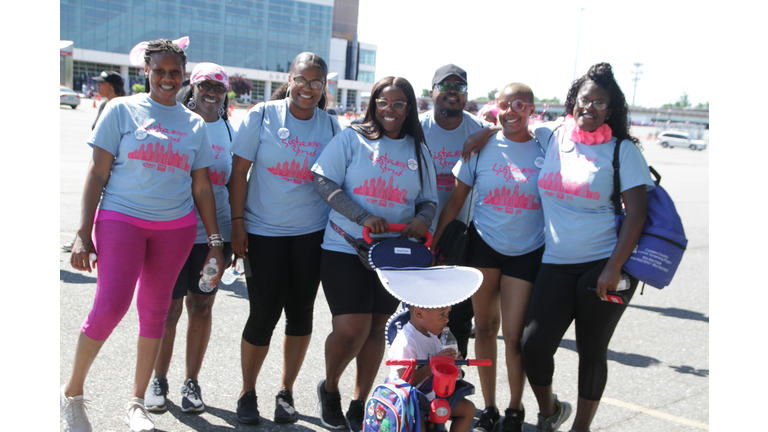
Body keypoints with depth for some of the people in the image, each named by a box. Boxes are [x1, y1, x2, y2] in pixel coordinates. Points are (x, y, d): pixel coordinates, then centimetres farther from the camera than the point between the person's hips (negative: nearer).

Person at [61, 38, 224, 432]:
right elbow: (97, 174, 0)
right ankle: (72, 393, 9)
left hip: (176, 226, 3)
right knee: (110, 305, -15)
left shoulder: (195, 124, 11)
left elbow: (202, 187, 12)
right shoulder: (122, 110, 2)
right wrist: (83, 233, -7)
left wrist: (215, 242, 7)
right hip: (122, 218, -3)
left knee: (155, 310, 6)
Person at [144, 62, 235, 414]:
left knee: (202, 306, 7)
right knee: (169, 307, 2)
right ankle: (159, 379, 20)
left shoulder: (230, 131, 10)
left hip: (215, 232, 2)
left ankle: (192, 382, 20)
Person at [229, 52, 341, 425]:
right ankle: (247, 393, 21)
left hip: (311, 232, 2)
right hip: (263, 230, -2)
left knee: (300, 311, 8)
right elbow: (239, 171, -2)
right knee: (264, 314, 0)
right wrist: (237, 222, -6)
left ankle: (286, 392, 26)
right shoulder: (262, 116, -3)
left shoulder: (331, 126, 3)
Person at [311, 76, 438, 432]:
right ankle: (329, 389, 20)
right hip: (345, 248, -3)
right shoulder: (352, 138, -1)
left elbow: (429, 200, 13)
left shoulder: (419, 150, 10)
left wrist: (422, 219, -12)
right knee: (350, 330, -11)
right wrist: (363, 218, -19)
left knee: (376, 329, 10)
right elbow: (323, 182, -7)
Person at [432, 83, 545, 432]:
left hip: (527, 252, -1)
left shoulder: (545, 150, -3)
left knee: (514, 335, -2)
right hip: (484, 243, 1)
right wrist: (433, 241, -1)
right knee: (485, 326, 10)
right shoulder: (482, 147, -1)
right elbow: (457, 199, 3)